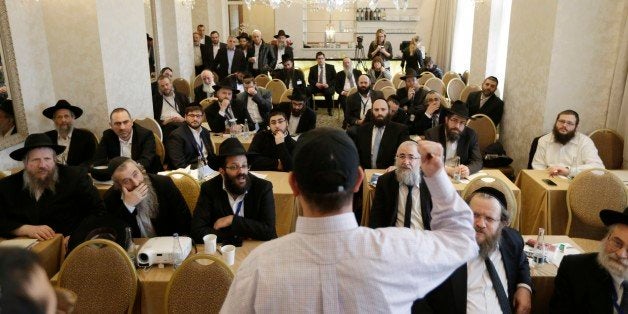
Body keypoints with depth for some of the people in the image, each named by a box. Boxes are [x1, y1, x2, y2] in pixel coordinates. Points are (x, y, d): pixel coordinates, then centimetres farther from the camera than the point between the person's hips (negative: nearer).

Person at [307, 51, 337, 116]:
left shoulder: (331, 67, 8)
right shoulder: (313, 68, 11)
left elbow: (335, 78, 3)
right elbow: (309, 80, 6)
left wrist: (328, 84, -15)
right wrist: (316, 83, -15)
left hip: (327, 86, -2)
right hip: (316, 86, 2)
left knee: (328, 92, -37)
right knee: (307, 90, -28)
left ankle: (329, 110, -15)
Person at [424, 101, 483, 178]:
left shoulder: (471, 135, 0)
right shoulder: (432, 134, -7)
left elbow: (478, 161, -1)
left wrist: (468, 169, -24)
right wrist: (448, 170, -27)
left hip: (461, 177, 2)